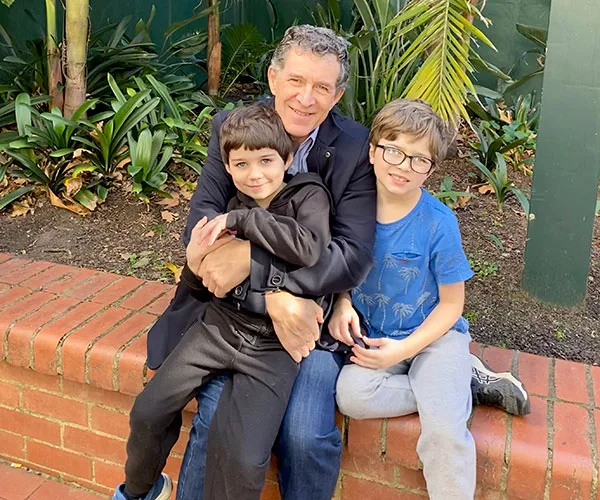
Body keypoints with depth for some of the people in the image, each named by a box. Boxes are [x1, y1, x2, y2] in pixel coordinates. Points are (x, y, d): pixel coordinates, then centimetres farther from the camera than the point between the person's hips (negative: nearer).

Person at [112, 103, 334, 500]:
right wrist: (195, 262, -11)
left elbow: (309, 248, -29)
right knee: (148, 412, 4)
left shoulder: (308, 195, -5)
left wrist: (242, 220, -21)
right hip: (221, 325, 5)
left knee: (245, 462, -17)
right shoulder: (230, 209, 7)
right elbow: (203, 290, 12)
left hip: (274, 344, -4)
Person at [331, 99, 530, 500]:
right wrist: (342, 304, -10)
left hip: (432, 334, -5)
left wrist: (405, 349, -16)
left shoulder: (438, 223, -14)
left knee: (445, 430, -29)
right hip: (372, 335, 5)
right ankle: (472, 386, -8)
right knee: (351, 395, -25)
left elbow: (451, 304, -7)